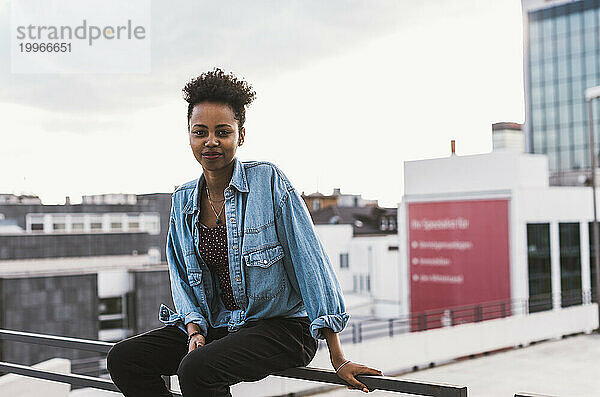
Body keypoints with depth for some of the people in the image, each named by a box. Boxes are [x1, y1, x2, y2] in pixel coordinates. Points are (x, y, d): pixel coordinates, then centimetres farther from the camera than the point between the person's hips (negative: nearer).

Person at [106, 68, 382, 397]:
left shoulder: (268, 181, -10)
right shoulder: (183, 201, 7)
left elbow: (310, 260, -12)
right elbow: (182, 278, 14)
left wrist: (338, 358, -15)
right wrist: (194, 331, -8)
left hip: (283, 325, -6)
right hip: (216, 328, 6)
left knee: (195, 368, -31)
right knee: (122, 359, -9)